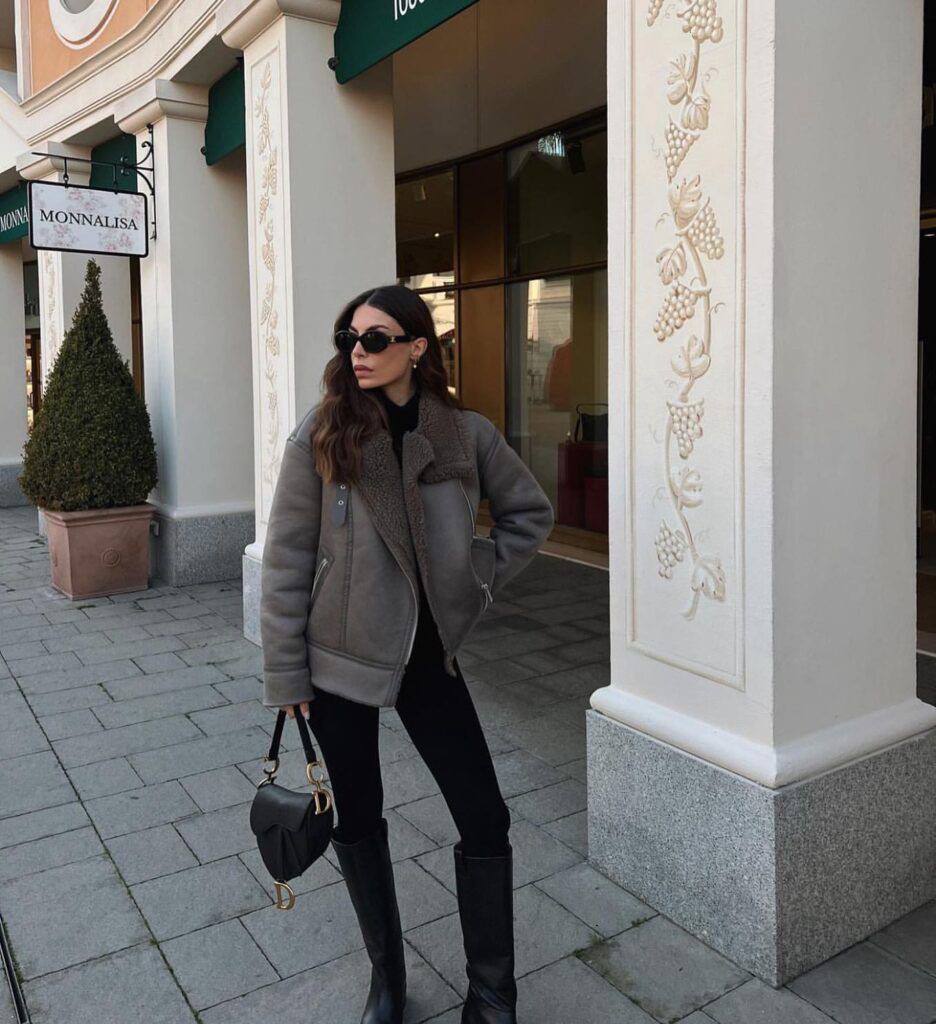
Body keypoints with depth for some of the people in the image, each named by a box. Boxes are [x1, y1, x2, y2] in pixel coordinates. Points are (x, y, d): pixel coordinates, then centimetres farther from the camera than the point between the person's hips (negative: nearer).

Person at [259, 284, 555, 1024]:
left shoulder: (466, 433, -5)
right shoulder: (322, 436, -9)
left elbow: (530, 511, 10)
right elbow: (286, 559, -6)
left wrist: (479, 581, 1)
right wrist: (285, 674, -6)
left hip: (430, 655, 1)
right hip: (342, 657, -1)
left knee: (485, 821, 3)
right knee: (358, 820, 12)